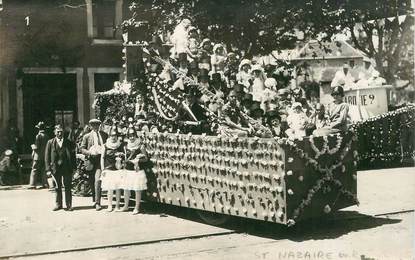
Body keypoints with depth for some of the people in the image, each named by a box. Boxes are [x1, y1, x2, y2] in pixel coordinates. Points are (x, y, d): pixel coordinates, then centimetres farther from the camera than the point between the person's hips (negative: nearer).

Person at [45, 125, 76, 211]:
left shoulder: (68, 143, 8)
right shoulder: (50, 143, 6)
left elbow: (72, 156, 8)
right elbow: (47, 157, 4)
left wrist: (73, 167, -1)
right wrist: (48, 169, -4)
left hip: (67, 168, 0)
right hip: (55, 168, 0)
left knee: (68, 187, 2)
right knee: (57, 187, 7)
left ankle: (69, 205, 10)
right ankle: (58, 204, 18)